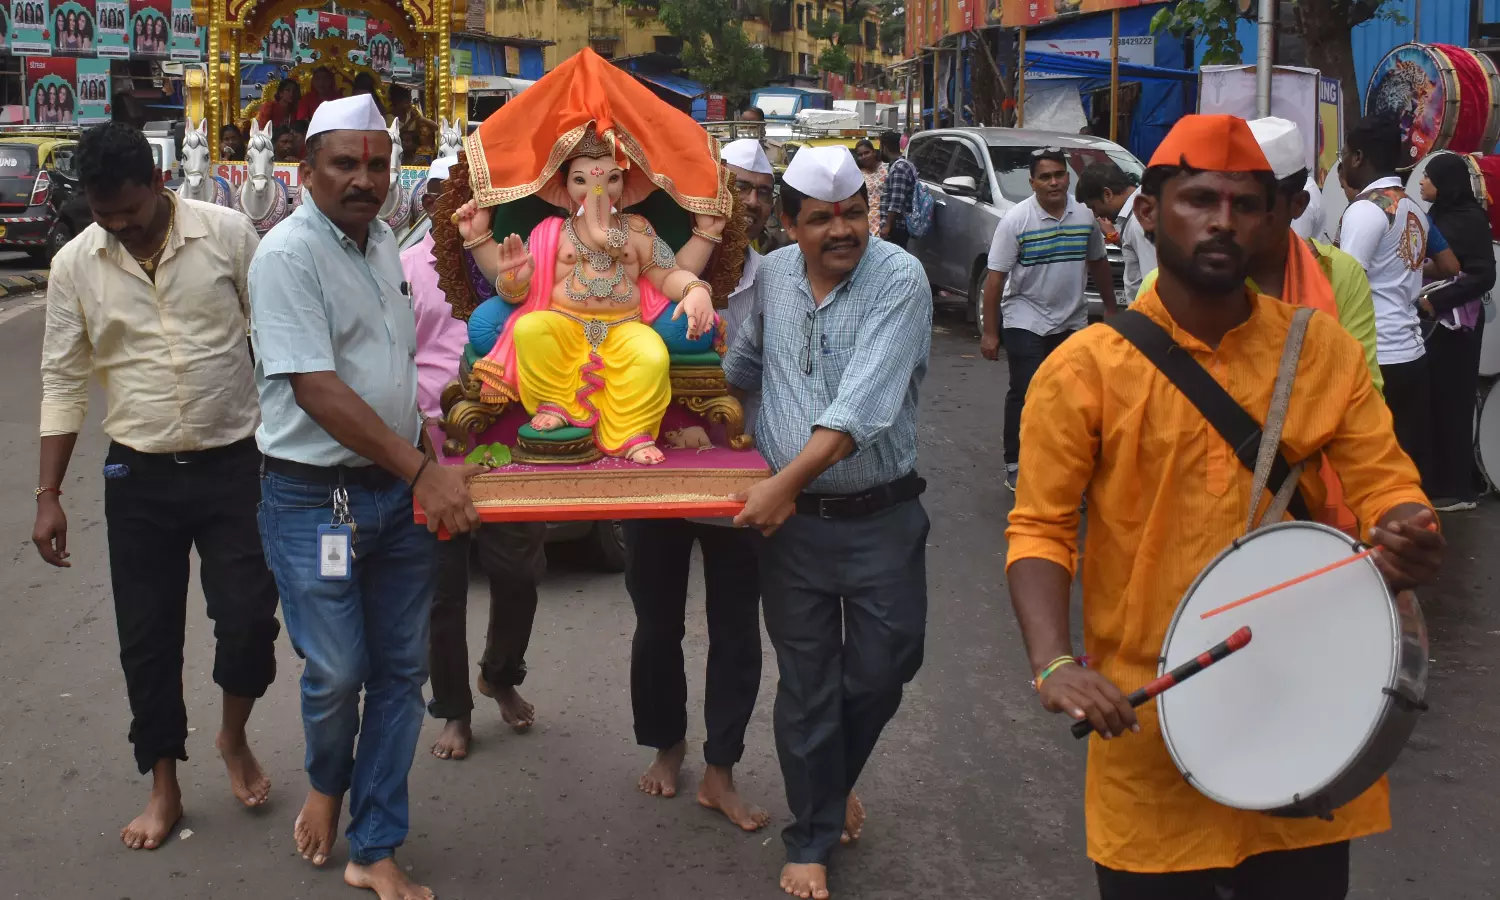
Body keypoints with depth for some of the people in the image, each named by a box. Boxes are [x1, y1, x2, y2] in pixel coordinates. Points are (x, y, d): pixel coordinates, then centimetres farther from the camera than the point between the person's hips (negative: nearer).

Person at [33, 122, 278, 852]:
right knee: (148, 638, 7)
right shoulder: (74, 264, -2)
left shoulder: (228, 234, -8)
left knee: (249, 618, -4)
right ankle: (164, 789, 24)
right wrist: (48, 496, 2)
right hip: (139, 476, 2)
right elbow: (64, 382, 4)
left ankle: (233, 737, 27)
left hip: (232, 464, -2)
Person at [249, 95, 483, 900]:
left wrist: (429, 465, 14)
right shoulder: (289, 254, -14)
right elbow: (315, 387, -22)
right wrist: (422, 471, -25)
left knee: (400, 671, 8)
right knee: (336, 672, -3)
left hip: (401, 490, 7)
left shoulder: (384, 243, 10)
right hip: (315, 499, -7)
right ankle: (325, 784, 31)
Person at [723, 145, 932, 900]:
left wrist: (785, 482, -28)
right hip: (789, 517, 3)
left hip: (882, 517, -2)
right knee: (806, 682, 7)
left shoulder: (900, 280, -14)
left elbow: (860, 408, -24)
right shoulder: (771, 275, 2)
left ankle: (836, 780, 38)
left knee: (880, 671, 6)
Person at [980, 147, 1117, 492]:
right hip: (1025, 322, -4)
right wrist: (989, 332, -15)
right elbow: (995, 277, -13)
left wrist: (1111, 309, 17)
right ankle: (1015, 466, 2)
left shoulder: (1085, 216, 0)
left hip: (1073, 321, 4)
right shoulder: (1016, 220, -13)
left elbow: (1098, 264, 14)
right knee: (1025, 394, -5)